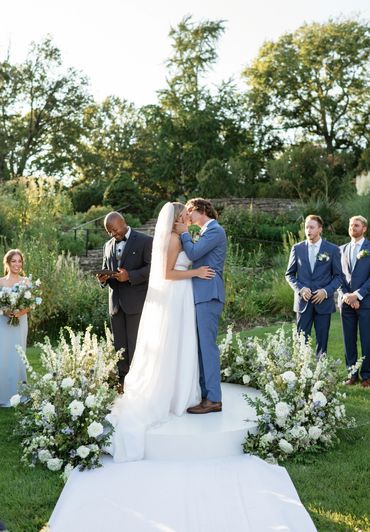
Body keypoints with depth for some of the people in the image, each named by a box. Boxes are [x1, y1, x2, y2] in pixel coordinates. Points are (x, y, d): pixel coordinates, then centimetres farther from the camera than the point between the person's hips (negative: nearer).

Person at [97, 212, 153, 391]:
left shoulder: (145, 241, -3)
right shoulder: (108, 245, 17)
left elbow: (152, 268, -9)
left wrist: (130, 276, -21)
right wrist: (103, 278, -2)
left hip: (136, 301, -6)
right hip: (116, 301, 6)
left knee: (135, 344, -4)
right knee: (119, 345, 8)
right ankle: (122, 382, 15)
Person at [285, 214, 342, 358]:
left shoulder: (332, 249, 0)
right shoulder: (297, 248, 4)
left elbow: (338, 276, 3)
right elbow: (289, 274, 8)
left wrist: (326, 291, -13)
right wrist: (300, 289, -9)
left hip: (323, 302, -1)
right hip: (303, 301, 1)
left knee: (322, 340, 6)